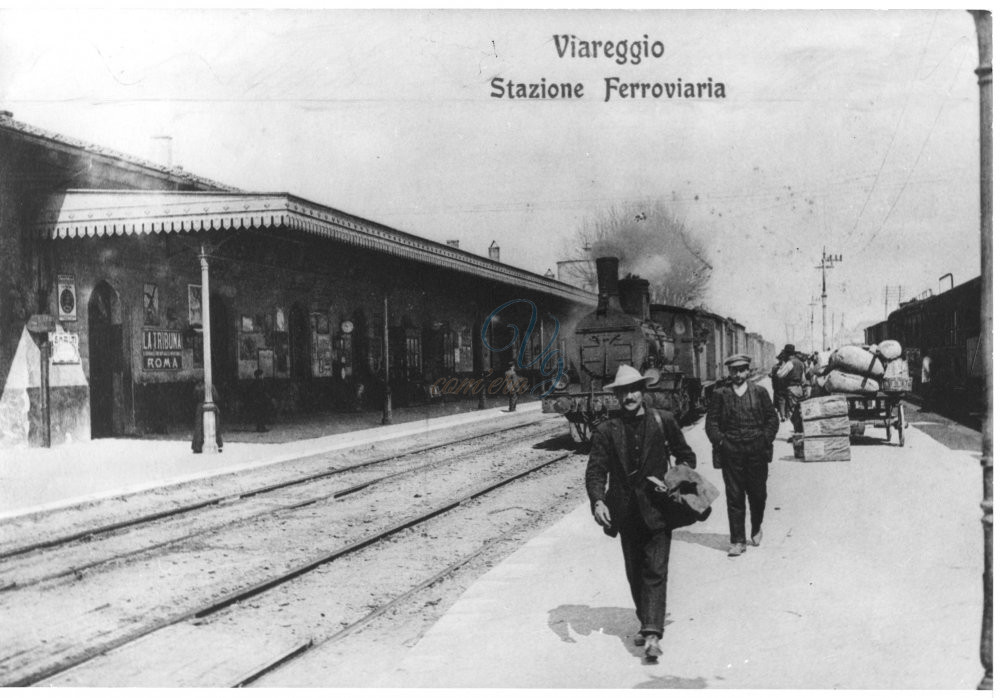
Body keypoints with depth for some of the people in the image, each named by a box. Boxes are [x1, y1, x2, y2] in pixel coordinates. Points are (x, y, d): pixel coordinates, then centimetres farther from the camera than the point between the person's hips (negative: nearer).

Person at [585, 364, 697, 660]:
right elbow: (596, 471, -5)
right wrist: (597, 502, -20)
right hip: (626, 511, 2)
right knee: (635, 573, 13)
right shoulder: (606, 430, -1)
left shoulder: (663, 421, 0)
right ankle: (647, 622, 30)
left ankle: (652, 634, -12)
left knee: (655, 571, -10)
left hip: (657, 508, -2)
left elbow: (685, 455, 12)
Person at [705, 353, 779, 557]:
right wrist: (720, 441, -6)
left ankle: (756, 530, 34)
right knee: (734, 496, 0)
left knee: (758, 494, 9)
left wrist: (766, 439, -3)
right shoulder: (720, 394, 5)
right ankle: (737, 541, 5)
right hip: (730, 451, -1)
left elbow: (772, 418, 9)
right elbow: (711, 422, 6)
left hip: (756, 451, 1)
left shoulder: (759, 392, 8)